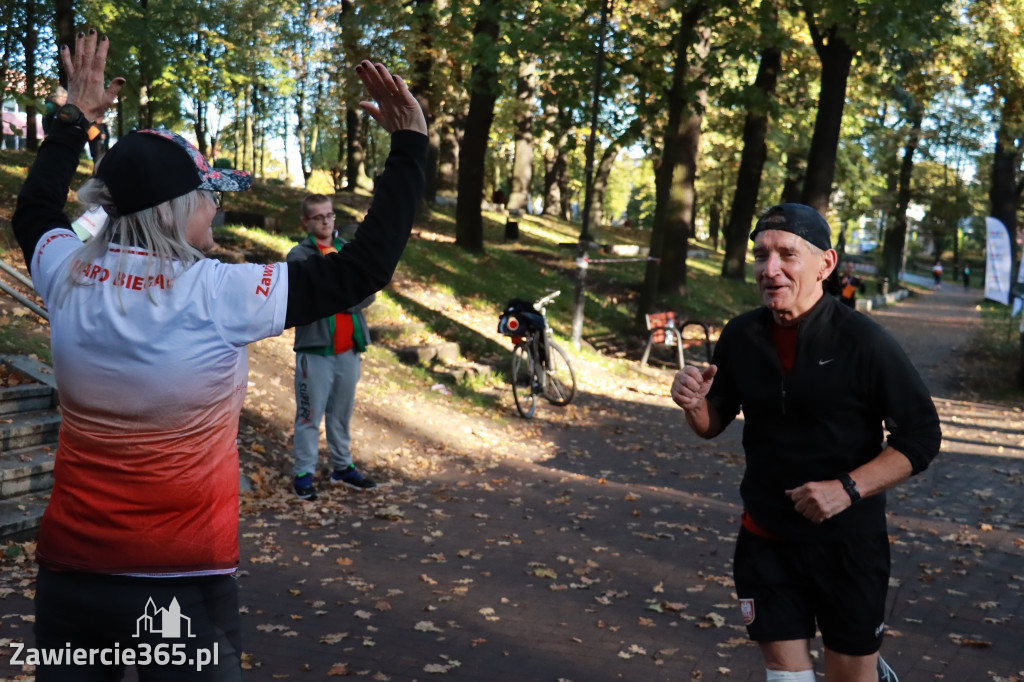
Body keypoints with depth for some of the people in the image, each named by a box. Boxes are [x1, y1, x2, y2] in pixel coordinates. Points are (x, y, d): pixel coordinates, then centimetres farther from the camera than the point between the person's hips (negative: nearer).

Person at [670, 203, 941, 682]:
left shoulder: (863, 342, -14)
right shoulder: (740, 337, -3)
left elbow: (921, 435, -10)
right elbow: (713, 425, 9)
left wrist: (848, 488, -22)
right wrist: (694, 404, -14)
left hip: (848, 542, -3)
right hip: (766, 539, 3)